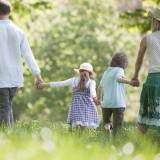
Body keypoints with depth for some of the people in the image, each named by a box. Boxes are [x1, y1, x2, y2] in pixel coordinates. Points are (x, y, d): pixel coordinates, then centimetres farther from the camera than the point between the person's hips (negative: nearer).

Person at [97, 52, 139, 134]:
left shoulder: (106, 72, 17)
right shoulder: (119, 70, -2)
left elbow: (100, 87, 31)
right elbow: (118, 78, -26)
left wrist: (99, 99, 47)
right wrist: (130, 82, -40)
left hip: (106, 103, 5)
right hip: (118, 103, -5)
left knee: (106, 121, 20)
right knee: (117, 128, 2)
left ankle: (107, 125, -10)